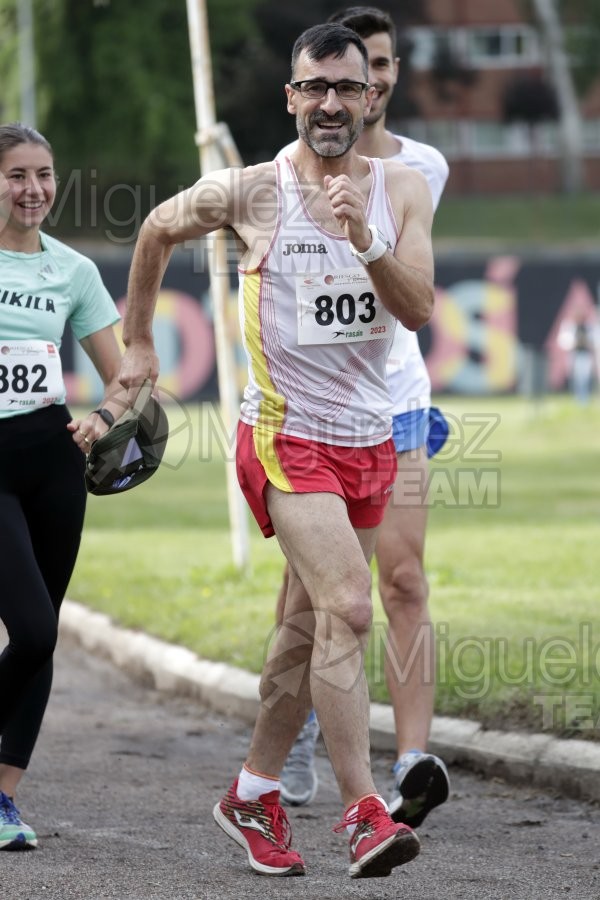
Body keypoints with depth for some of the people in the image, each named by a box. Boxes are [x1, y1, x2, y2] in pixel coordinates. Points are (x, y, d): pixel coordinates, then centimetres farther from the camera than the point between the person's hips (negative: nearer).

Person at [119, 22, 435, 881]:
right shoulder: (251, 190, -6)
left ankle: (254, 794, 29)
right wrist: (138, 342, 19)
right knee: (346, 608, -21)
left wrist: (365, 243, -25)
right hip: (284, 433, -4)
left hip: (368, 439, 5)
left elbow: (420, 309, -9)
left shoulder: (402, 189, 2)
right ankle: (363, 812, -23)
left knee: (310, 628, 13)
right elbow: (158, 230, 12)